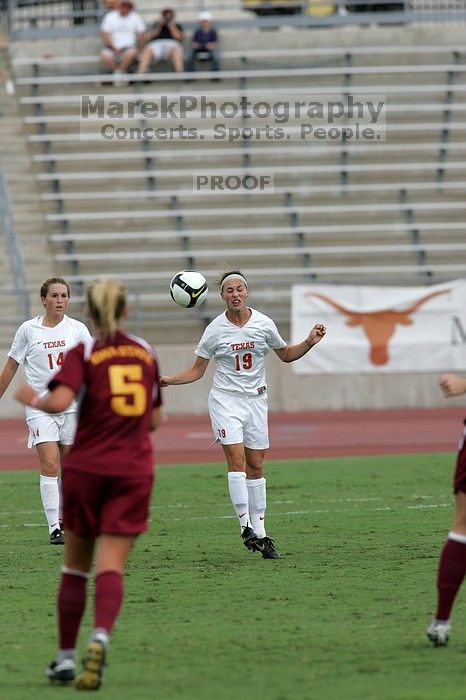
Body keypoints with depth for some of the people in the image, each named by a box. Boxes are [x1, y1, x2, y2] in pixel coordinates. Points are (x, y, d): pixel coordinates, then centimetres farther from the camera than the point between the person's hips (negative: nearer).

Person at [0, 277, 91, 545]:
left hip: (72, 405, 2)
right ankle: (54, 528, -15)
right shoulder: (29, 329, 0)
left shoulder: (77, 329, 3)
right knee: (50, 465, -14)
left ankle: (65, 521, 23)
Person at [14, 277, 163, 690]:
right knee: (111, 567, -7)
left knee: (76, 566, 13)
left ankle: (66, 657, 16)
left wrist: (32, 399, -1)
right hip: (134, 470, 1)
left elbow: (60, 402, -20)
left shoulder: (83, 353, -3)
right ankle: (101, 637, -33)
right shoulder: (146, 353, 10)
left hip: (86, 468, -1)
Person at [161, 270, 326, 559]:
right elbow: (197, 370, 3)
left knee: (256, 466, 4)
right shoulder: (215, 330, -5)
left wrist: (309, 343, -4)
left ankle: (259, 532, 10)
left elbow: (286, 354, 14)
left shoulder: (264, 324, -1)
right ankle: (245, 527, -15)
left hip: (256, 400, 2)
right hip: (226, 400, -2)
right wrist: (169, 380, -12)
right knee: (237, 460, -16)